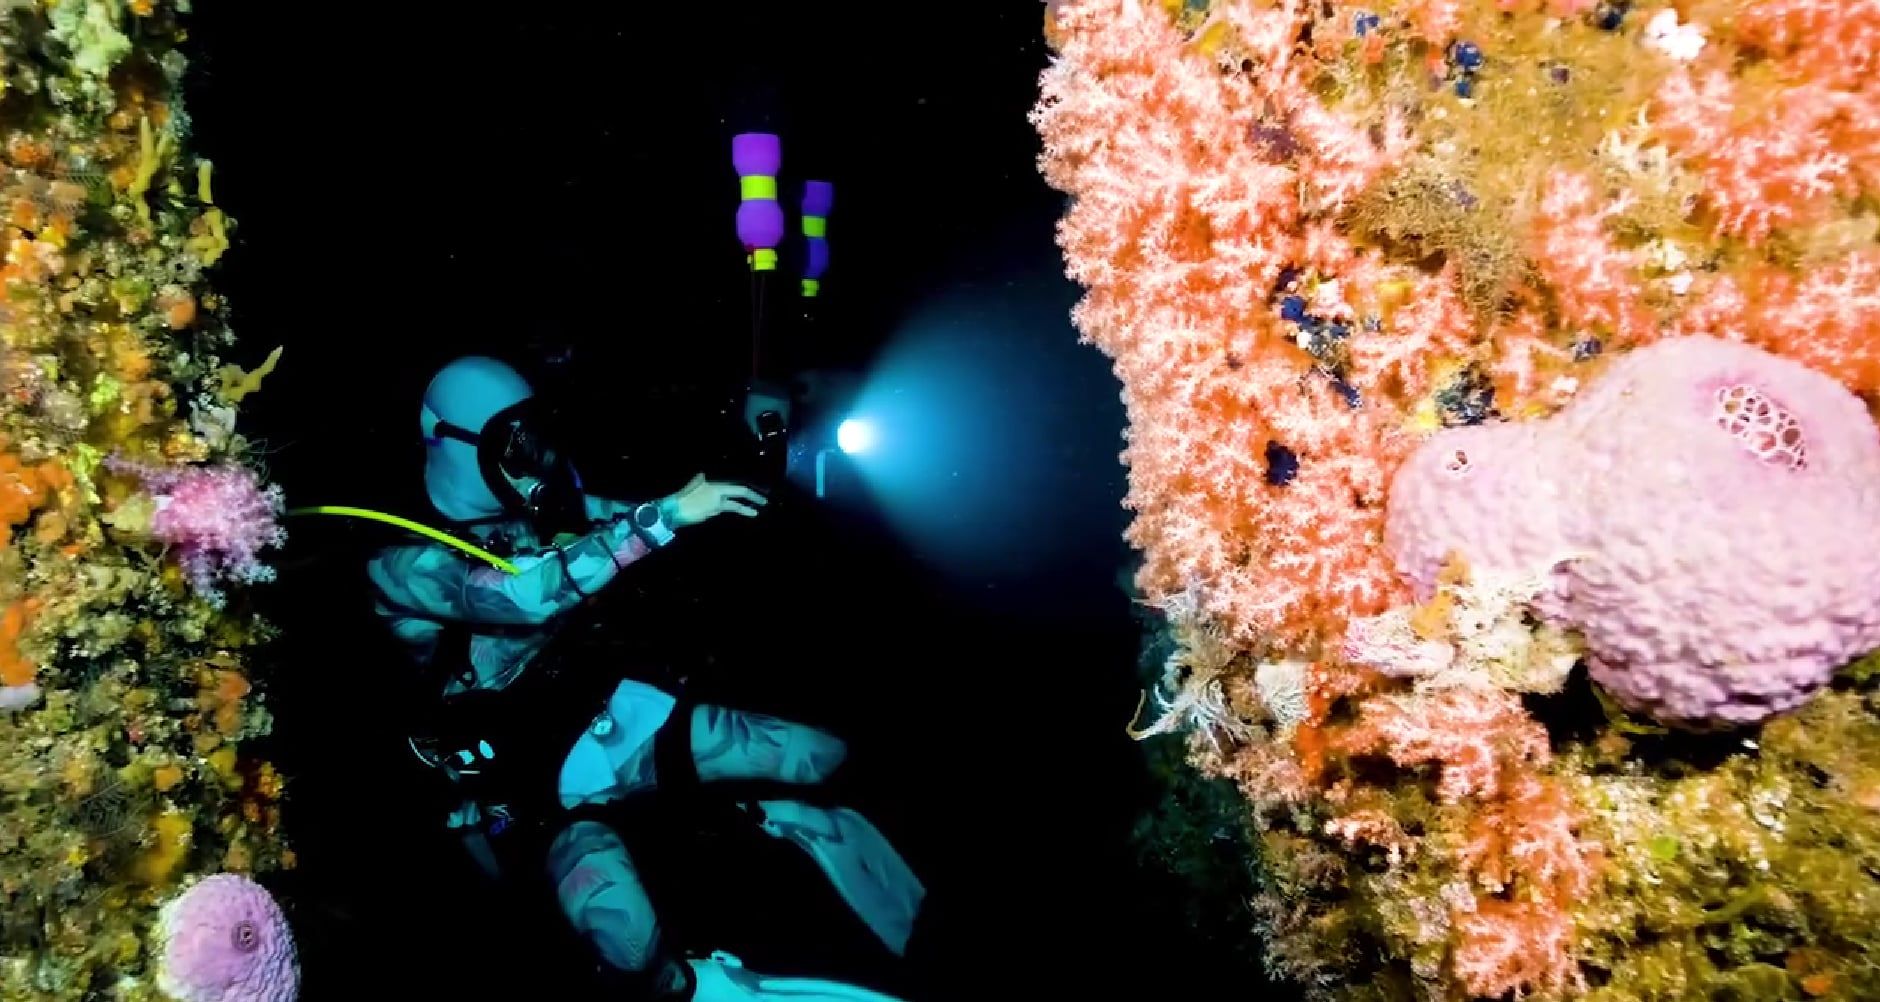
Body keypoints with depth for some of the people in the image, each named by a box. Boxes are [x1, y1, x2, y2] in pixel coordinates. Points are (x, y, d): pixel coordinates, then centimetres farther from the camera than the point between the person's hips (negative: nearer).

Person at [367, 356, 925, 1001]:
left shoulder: (529, 505, 3)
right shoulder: (405, 561, -16)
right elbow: (527, 595, -33)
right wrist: (664, 515, -38)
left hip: (587, 709, 6)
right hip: (522, 770, -5)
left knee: (821, 758, -7)